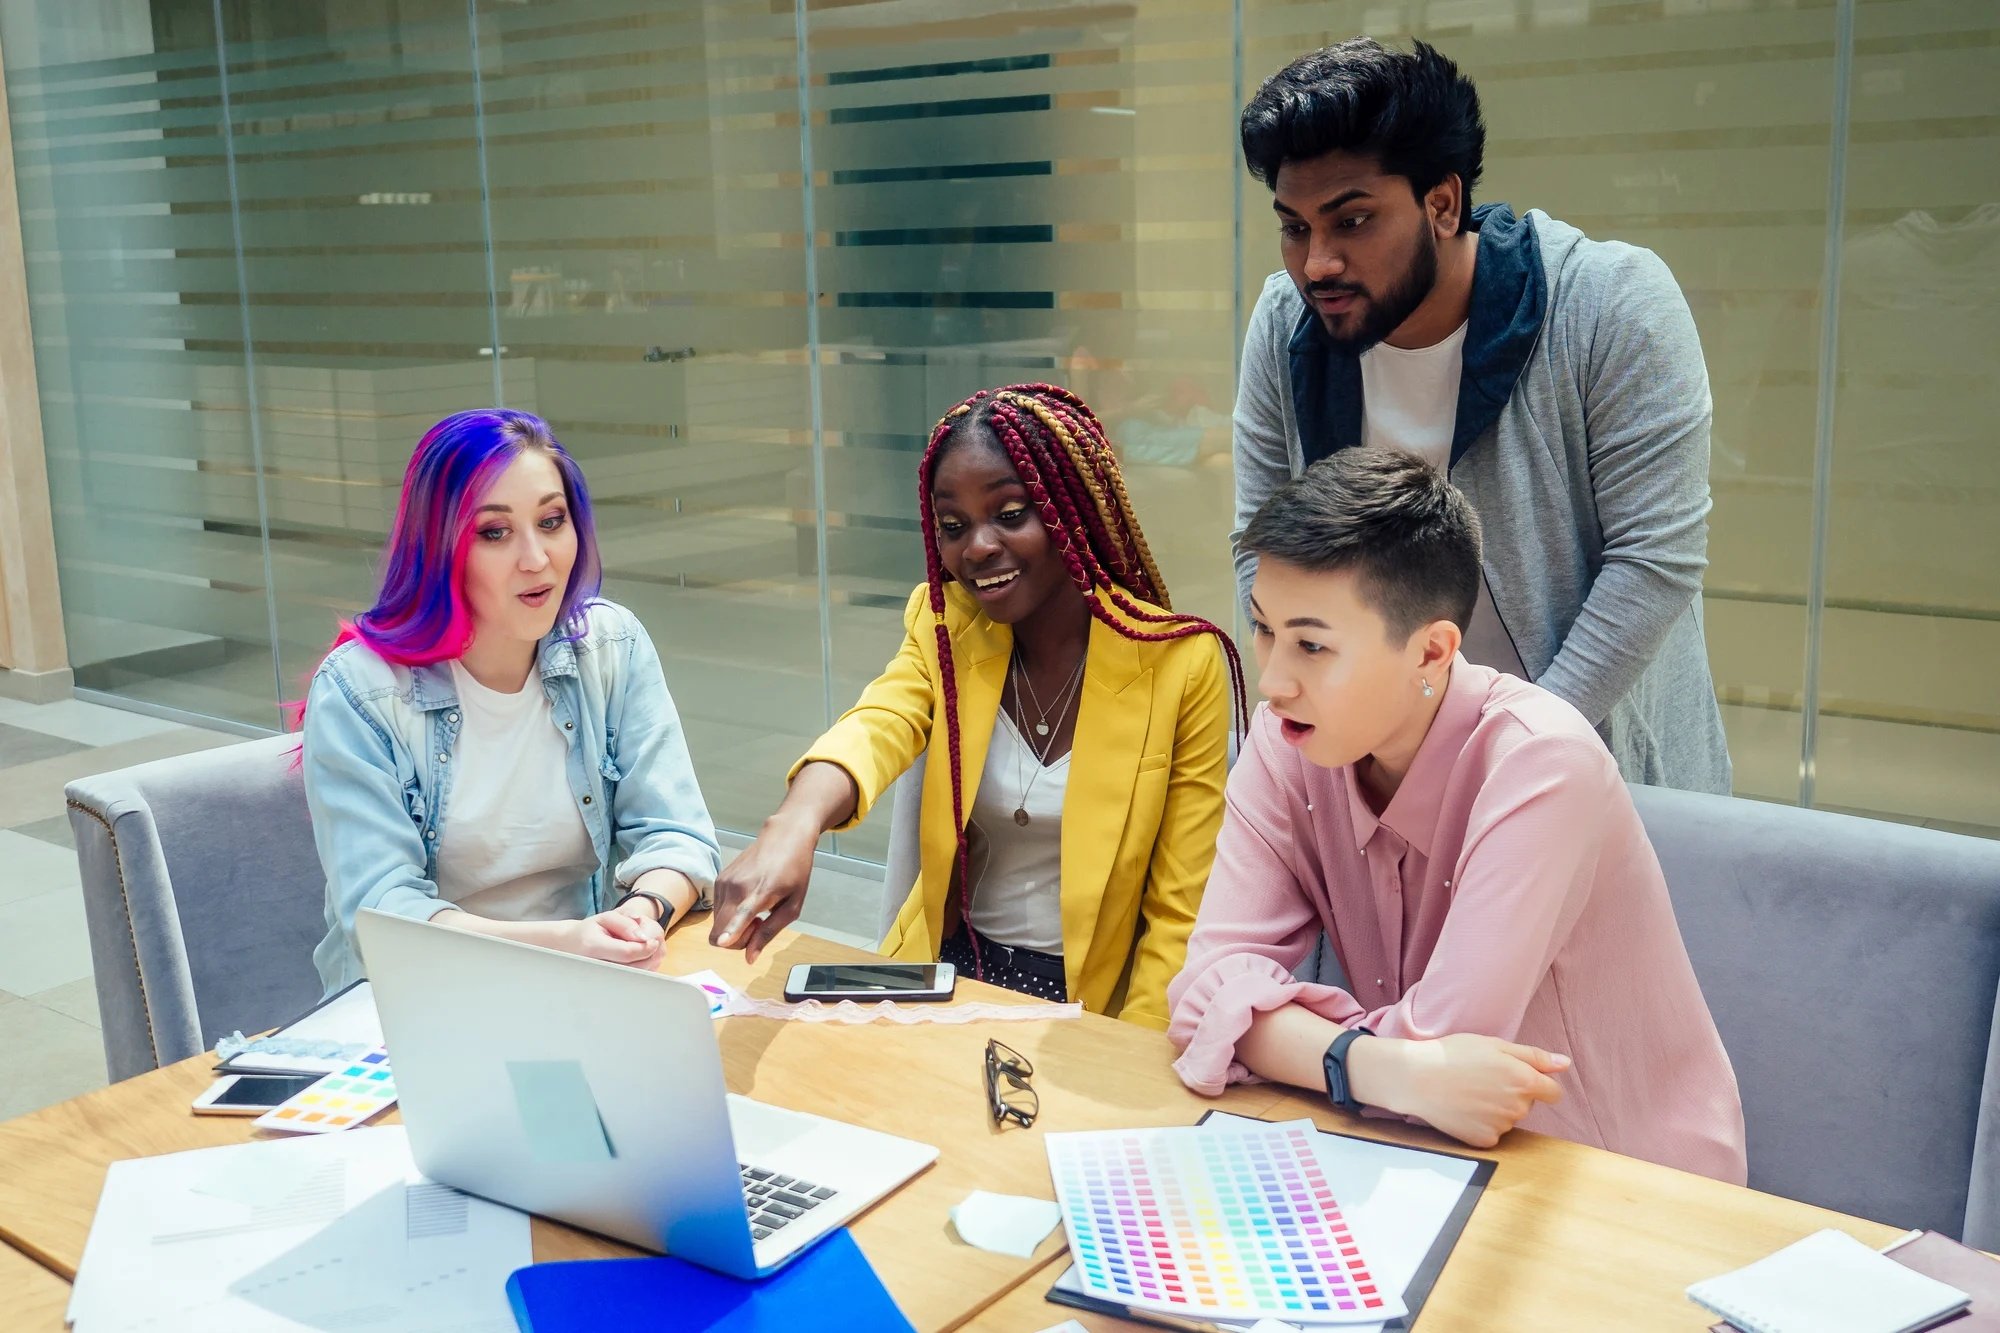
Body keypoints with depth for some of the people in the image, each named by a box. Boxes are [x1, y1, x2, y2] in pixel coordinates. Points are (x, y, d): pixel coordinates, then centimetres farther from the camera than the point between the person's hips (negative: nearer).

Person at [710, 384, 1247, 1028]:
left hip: (1089, 1004, -2)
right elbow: (878, 727, -23)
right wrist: (796, 822, -44)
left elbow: (1180, 913, -8)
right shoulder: (945, 625, -2)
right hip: (947, 970, 3)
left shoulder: (1183, 665, -11)